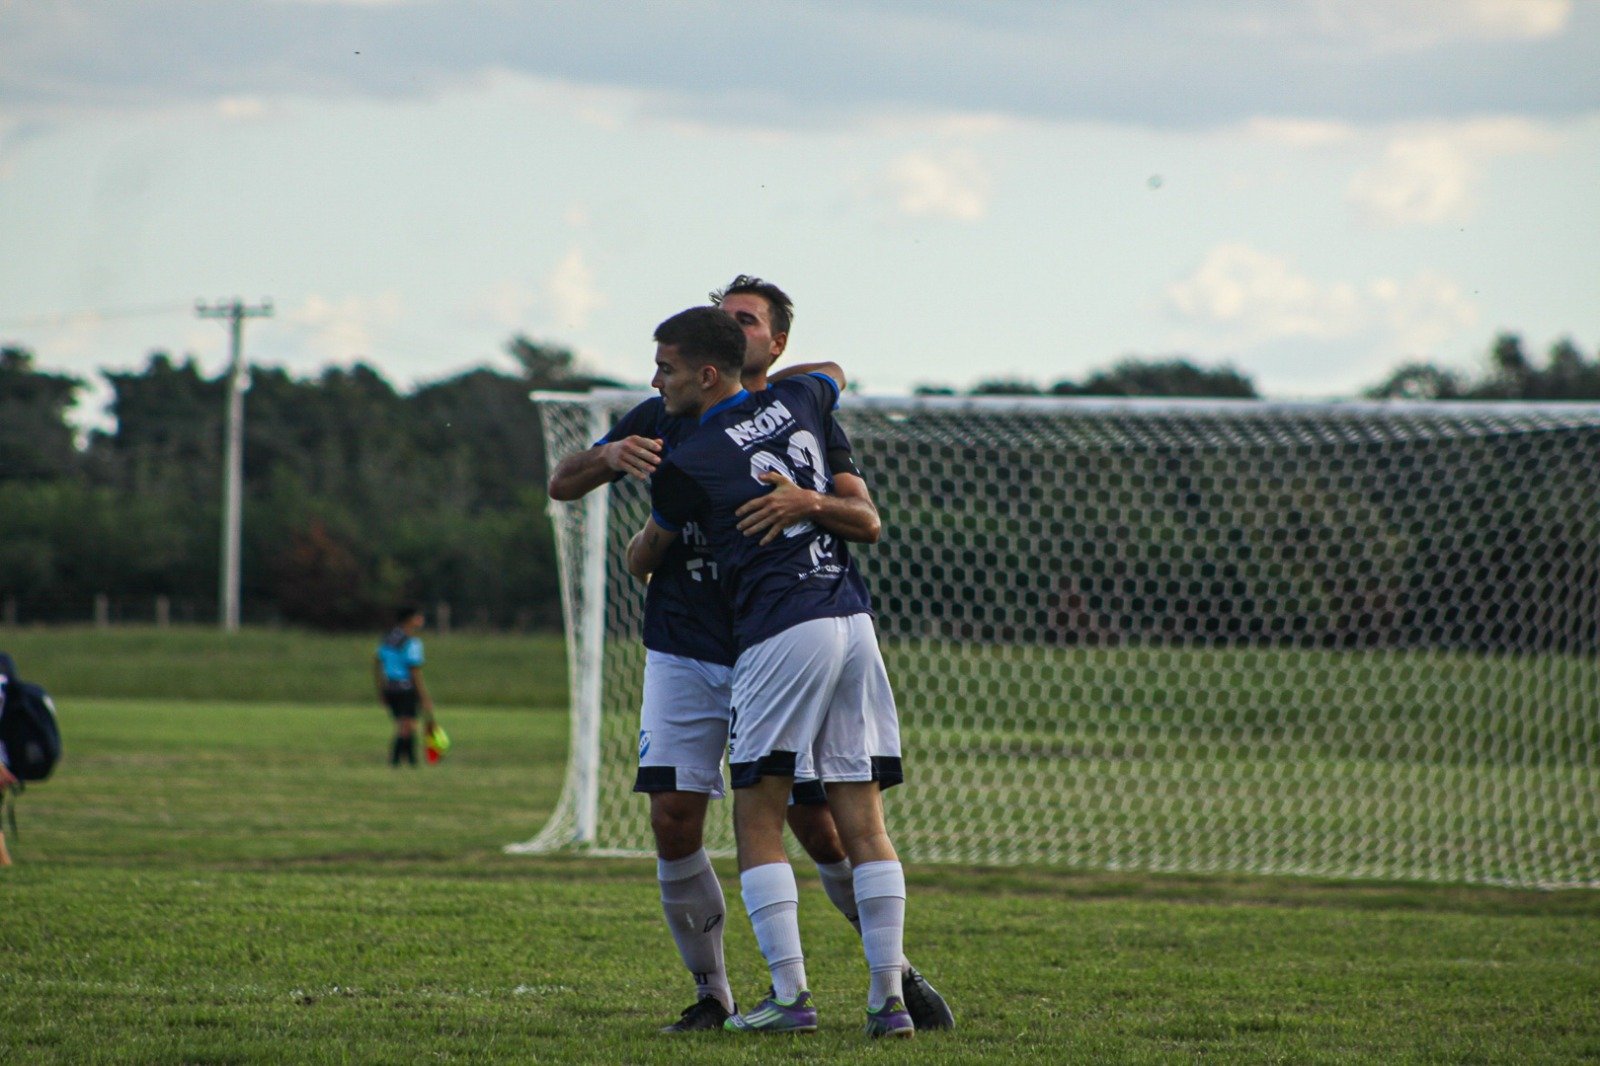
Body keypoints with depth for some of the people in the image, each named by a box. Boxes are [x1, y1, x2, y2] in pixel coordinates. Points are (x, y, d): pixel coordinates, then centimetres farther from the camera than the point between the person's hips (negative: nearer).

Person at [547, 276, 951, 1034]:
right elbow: (562, 485, 7)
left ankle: (900, 973, 15)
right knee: (674, 822, -9)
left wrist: (809, 503, -32)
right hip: (683, 655, 2)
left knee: (818, 827, -3)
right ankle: (711, 994, 6)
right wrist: (612, 455, -16)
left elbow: (867, 522, -10)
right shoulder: (667, 418, 7)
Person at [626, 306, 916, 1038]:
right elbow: (833, 373, 39)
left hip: (781, 633, -6)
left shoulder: (686, 465, -4)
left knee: (758, 821, 1)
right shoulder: (793, 402, 11)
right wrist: (761, 374, 45)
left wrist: (638, 563, 38)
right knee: (863, 821, 5)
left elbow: (642, 559, 15)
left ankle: (790, 995, -7)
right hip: (853, 620, 6)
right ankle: (889, 997, 1)